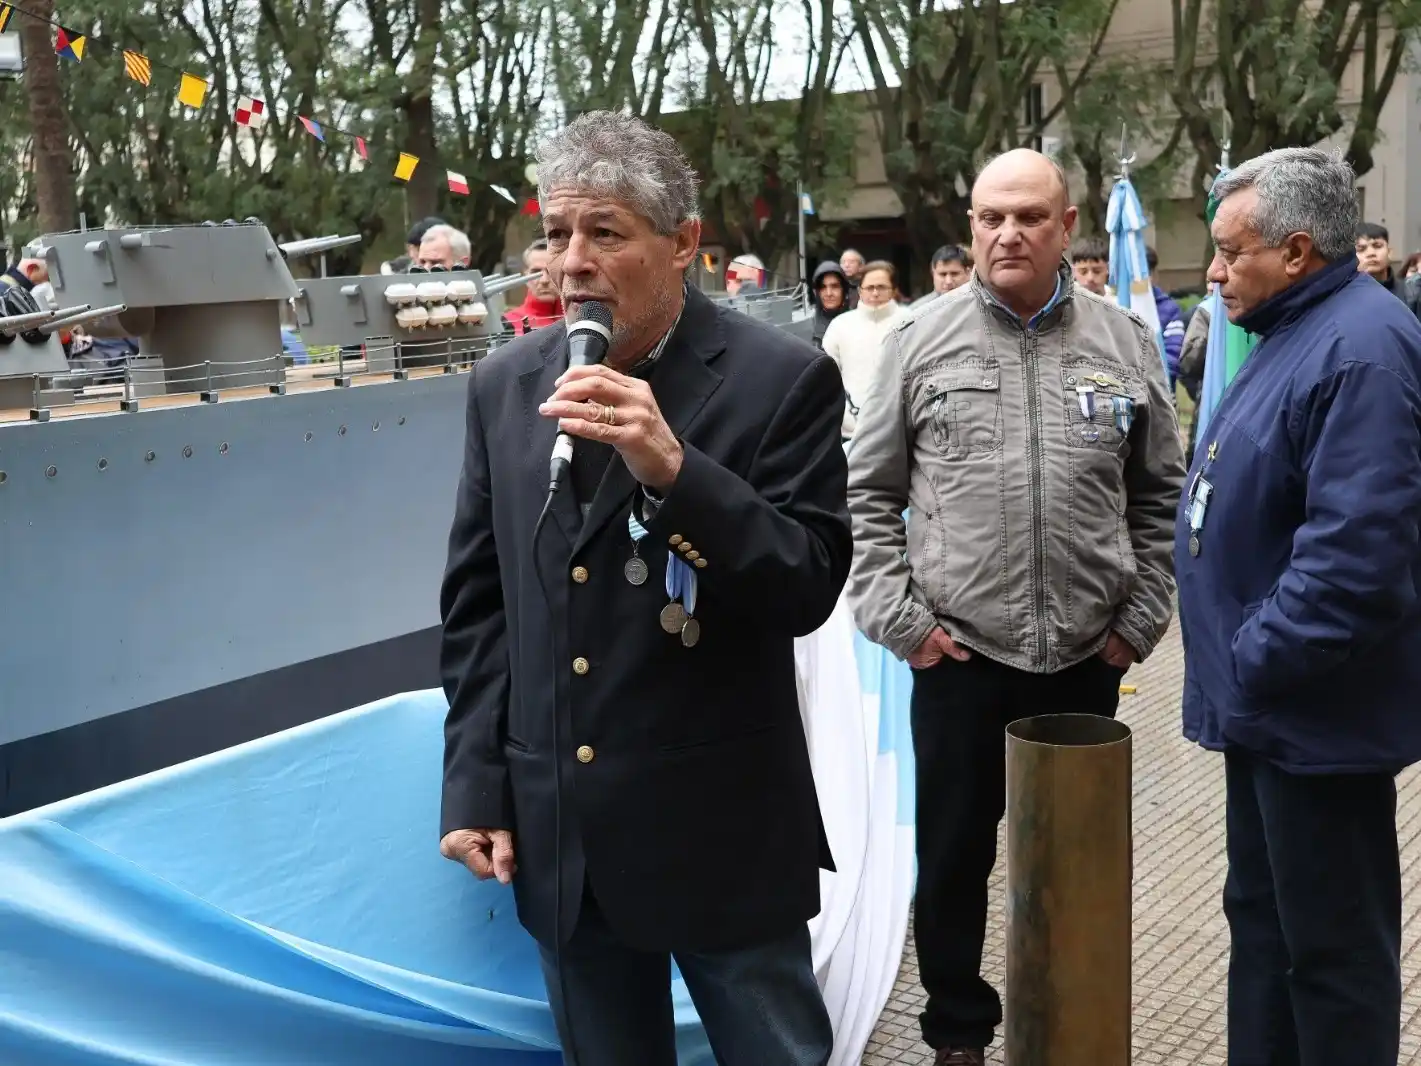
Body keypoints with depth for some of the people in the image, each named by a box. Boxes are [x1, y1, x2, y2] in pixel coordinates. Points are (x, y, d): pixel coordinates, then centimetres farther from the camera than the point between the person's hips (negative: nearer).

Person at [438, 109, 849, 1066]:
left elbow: (811, 587, -15)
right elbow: (479, 600, 9)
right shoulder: (505, 384, 4)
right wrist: (477, 784, 6)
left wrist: (673, 469, -27)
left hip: (722, 829, -3)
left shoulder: (782, 378, -9)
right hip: (558, 832, 4)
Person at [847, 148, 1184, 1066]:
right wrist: (898, 615, -6)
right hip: (958, 652, -1)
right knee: (954, 855, 10)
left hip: (1087, 657, 2)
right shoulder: (923, 341, -1)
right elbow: (870, 492, 1)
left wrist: (1141, 618, 2)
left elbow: (1161, 497, 9)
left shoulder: (1125, 343, 3)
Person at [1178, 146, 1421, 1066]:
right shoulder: (1298, 334, 13)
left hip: (1313, 710, -10)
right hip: (1269, 704, 10)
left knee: (1332, 944, 4)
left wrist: (1257, 664, -20)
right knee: (1263, 918, 21)